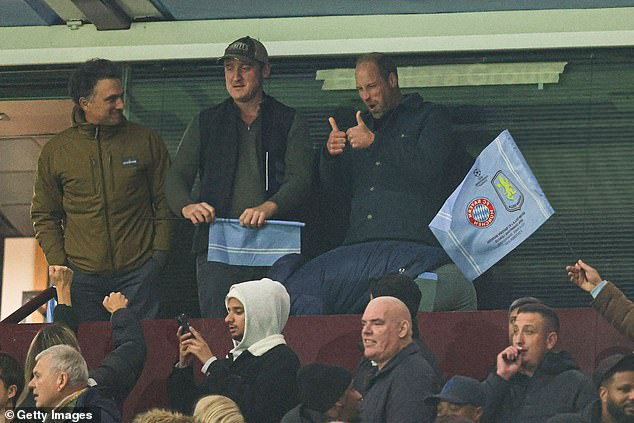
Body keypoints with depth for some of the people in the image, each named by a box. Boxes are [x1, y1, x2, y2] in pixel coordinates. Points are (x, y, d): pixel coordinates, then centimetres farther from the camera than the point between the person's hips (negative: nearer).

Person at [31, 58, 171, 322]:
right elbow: (44, 215, 11)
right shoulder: (55, 151, 5)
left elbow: (165, 201, 9)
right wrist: (57, 264, 0)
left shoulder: (147, 141, 5)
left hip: (138, 273, -1)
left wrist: (159, 254, -1)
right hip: (82, 276, 1)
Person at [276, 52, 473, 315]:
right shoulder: (362, 127, 27)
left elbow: (429, 167, -7)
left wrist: (375, 142, -9)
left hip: (413, 244, -5)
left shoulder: (430, 117, 10)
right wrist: (330, 153, 1)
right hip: (359, 248, 5)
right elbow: (332, 185, 23)